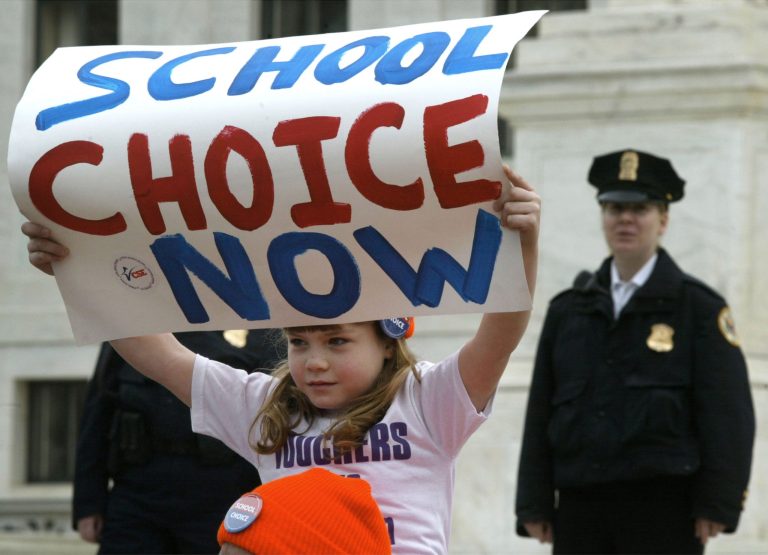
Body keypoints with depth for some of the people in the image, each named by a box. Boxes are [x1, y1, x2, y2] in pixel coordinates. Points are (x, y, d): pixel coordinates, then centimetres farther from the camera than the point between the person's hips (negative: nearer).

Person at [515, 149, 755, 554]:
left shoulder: (698, 307, 4)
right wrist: (535, 506, 6)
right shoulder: (567, 310, 15)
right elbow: (541, 412, 13)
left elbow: (729, 414, -2)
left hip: (663, 510, -4)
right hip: (580, 506, 4)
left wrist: (715, 505, -11)